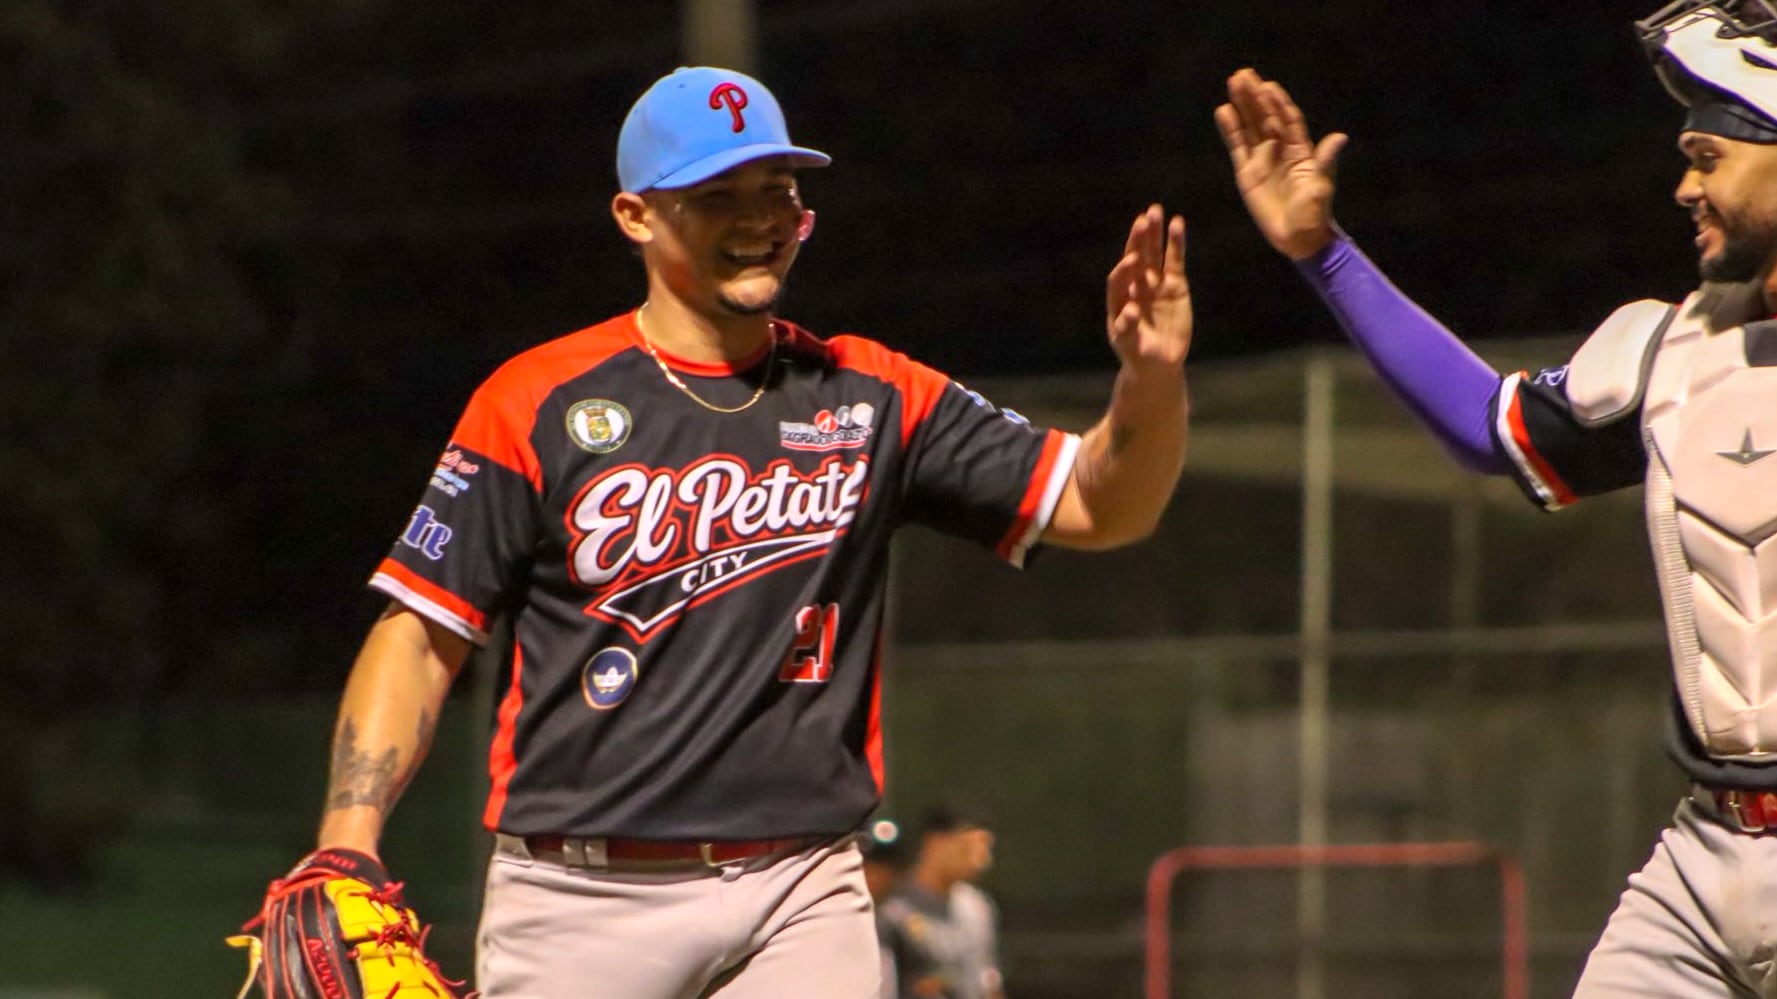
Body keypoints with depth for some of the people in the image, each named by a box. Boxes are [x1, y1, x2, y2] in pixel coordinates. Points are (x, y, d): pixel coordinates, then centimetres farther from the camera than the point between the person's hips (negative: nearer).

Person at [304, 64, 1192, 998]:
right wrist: (347, 847, -12)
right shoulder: (536, 401, 1)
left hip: (802, 897, 2)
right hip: (577, 898, -2)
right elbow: (420, 636, 0)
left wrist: (1152, 376, -15)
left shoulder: (873, 397, 9)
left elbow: (1097, 505, 6)